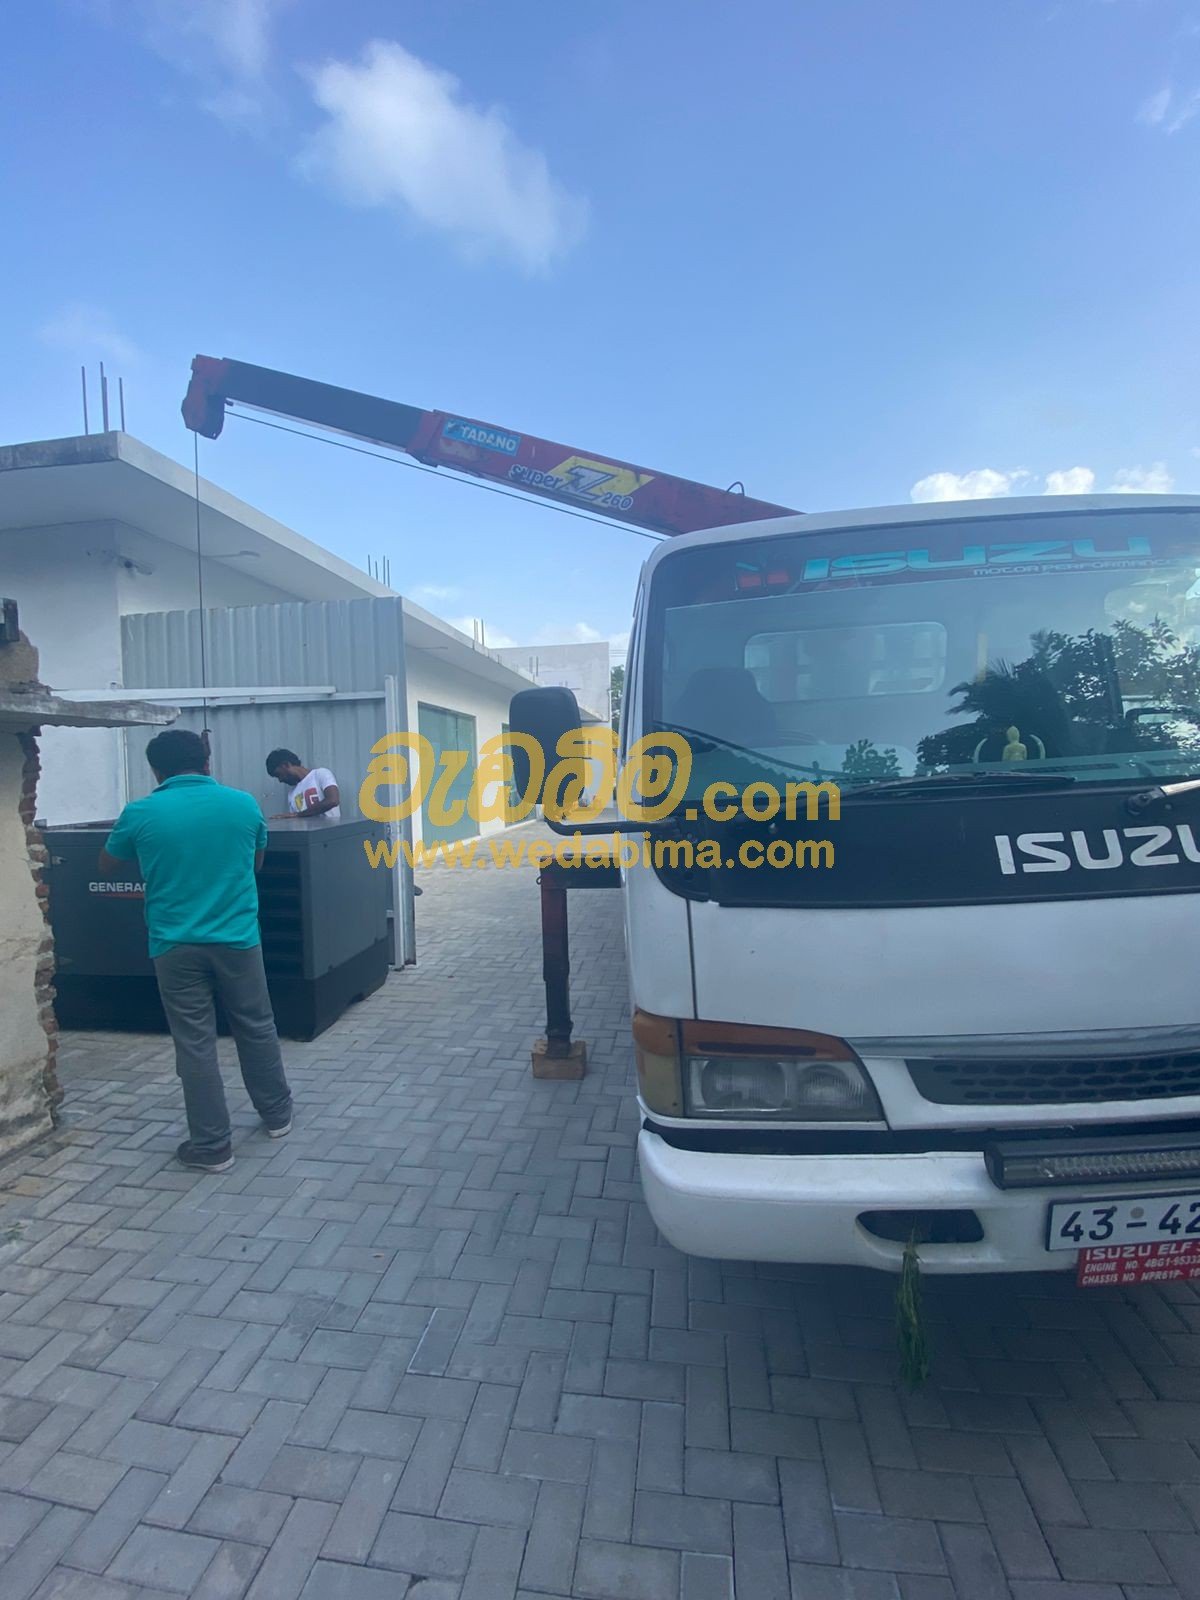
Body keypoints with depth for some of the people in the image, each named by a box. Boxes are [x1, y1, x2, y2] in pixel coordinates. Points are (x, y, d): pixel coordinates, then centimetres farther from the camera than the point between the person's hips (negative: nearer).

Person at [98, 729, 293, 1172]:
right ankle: (277, 1114, 32)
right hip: (237, 938, 2)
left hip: (175, 946, -1)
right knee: (256, 1029, 17)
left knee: (195, 1044, 7)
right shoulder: (243, 804, -3)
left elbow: (107, 867, 12)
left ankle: (212, 1147, 16)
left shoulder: (139, 813, -6)